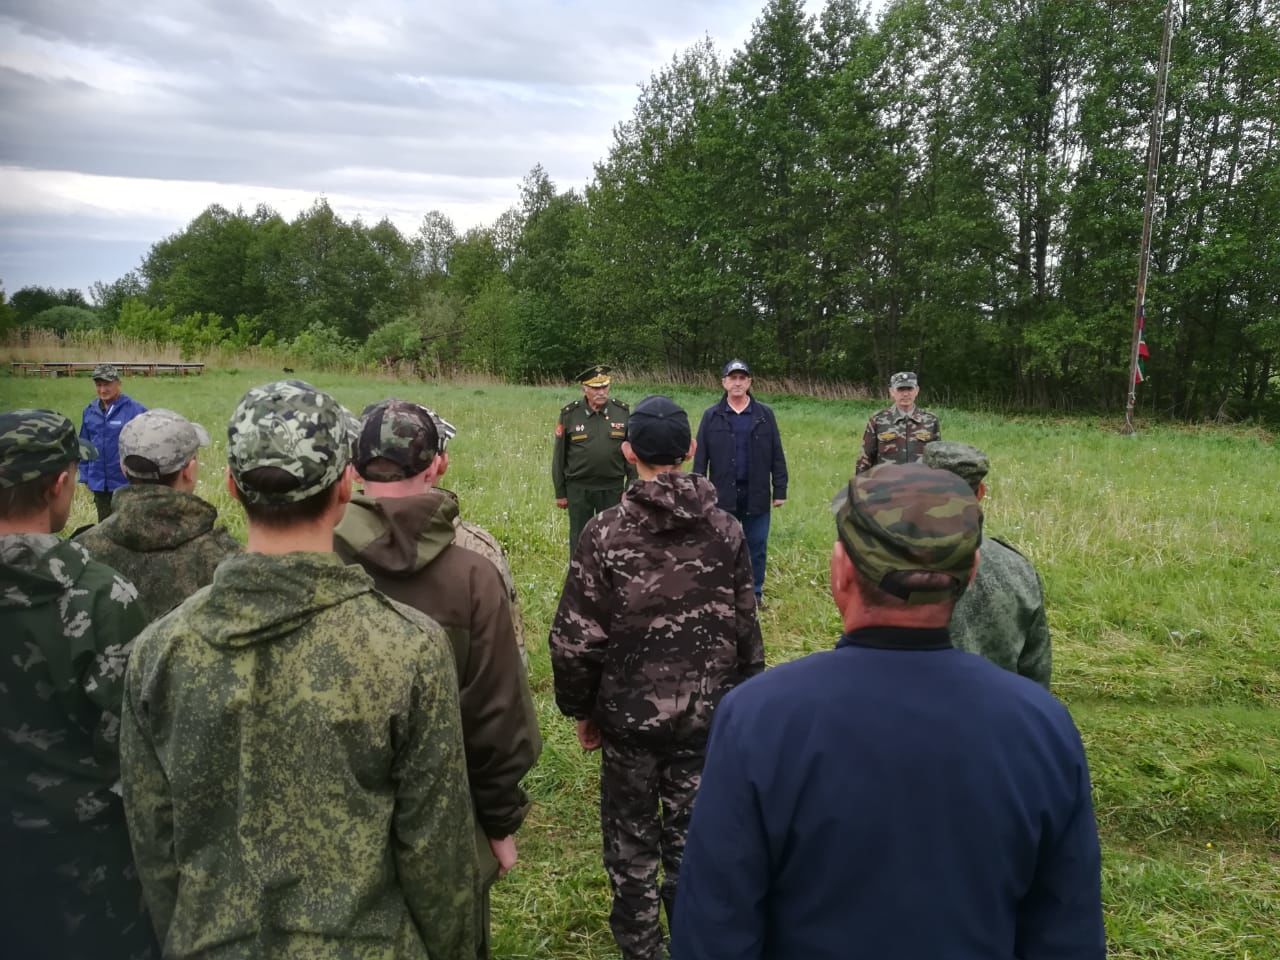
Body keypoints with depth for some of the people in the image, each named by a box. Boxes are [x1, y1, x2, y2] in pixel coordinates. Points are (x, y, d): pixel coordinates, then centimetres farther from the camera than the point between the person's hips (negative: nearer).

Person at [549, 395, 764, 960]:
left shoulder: (605, 533, -14)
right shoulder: (725, 531, -5)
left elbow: (575, 638, -13)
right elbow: (746, 630, -1)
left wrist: (581, 709, 2)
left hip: (629, 716, -2)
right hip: (707, 716, 2)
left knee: (632, 844, 17)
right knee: (692, 839, 19)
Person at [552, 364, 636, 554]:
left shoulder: (622, 412, -2)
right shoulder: (569, 415, -5)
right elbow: (559, 456, 0)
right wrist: (560, 493, 1)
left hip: (613, 488, 1)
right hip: (579, 489, -1)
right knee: (580, 539, 9)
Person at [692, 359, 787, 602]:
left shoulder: (764, 414, 3)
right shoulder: (712, 416, 1)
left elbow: (777, 456, 4)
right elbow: (700, 458, 2)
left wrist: (780, 489, 1)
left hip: (757, 495, 1)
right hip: (723, 495, 0)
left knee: (757, 547, 8)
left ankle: (755, 594, 22)